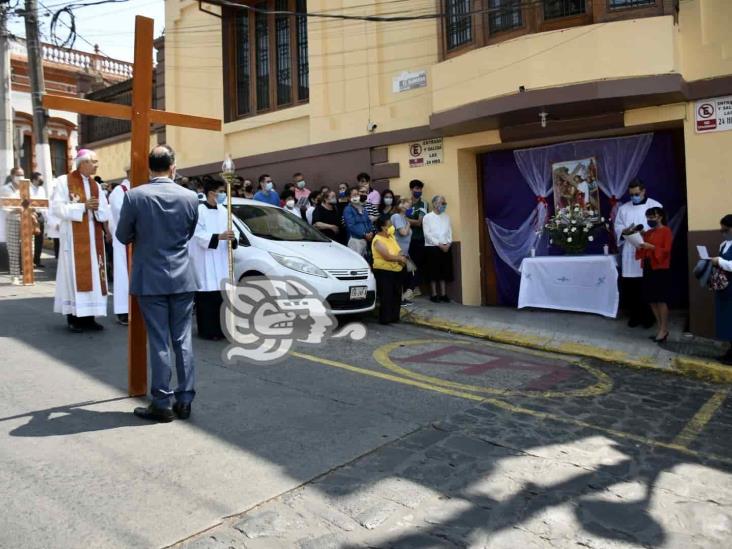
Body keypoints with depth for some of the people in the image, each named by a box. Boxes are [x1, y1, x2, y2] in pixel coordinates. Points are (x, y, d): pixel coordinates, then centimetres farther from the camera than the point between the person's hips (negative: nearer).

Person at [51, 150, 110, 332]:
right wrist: (83, 206, -17)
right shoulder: (64, 181, -2)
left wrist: (97, 208, -12)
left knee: (93, 275, 3)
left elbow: (105, 213, 9)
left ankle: (89, 316, 8)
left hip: (94, 238, 5)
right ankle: (73, 317, 2)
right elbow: (57, 208, -11)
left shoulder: (96, 186, 14)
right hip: (74, 238, -5)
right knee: (75, 275, -4)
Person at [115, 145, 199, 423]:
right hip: (182, 278, 2)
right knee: (183, 340, 9)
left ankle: (162, 404, 10)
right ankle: (184, 400, 15)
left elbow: (123, 236, 2)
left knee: (158, 342, 3)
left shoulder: (134, 196, -8)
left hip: (150, 279, -2)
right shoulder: (190, 197, -2)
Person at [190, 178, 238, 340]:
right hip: (204, 261, -6)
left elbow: (229, 231, 16)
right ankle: (207, 331, 1)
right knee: (206, 295, -6)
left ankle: (219, 329, 15)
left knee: (221, 294, 5)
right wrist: (219, 237, -25)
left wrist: (232, 239, -7)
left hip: (221, 259, 7)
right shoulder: (199, 210, -8)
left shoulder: (223, 210, 14)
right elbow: (199, 235, -15)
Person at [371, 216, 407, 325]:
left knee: (396, 295, 11)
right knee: (386, 296, -7)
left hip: (396, 271, 9)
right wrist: (400, 259, -11)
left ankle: (394, 316, 21)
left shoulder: (391, 237, 12)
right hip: (384, 272, -8)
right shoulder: (378, 240, -14)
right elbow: (387, 256, -24)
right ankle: (385, 318, 1)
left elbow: (398, 252, 12)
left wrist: (401, 258, -11)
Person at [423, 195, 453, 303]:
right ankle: (434, 295, 7)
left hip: (446, 247, 4)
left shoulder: (446, 217, 14)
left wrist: (448, 243, -5)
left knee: (445, 272, 5)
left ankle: (443, 294, 12)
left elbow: (450, 231, 11)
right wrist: (439, 244, -13)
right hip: (432, 247, -4)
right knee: (433, 272, -1)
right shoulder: (427, 217, -1)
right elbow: (427, 234, -9)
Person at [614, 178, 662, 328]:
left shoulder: (655, 206, 3)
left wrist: (645, 232, -20)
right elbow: (617, 227, 9)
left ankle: (648, 316, 14)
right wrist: (625, 231, -13)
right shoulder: (623, 208, 14)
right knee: (629, 287, 2)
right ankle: (635, 315, 17)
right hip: (629, 254, 3)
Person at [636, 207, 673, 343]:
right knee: (651, 300, 6)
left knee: (661, 300, -6)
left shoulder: (666, 231, -4)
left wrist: (652, 247, -21)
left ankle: (664, 330, 2)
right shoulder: (647, 233, 16)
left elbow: (666, 250, -11)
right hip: (648, 268, 7)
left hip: (661, 269, -7)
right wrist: (640, 244, -2)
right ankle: (661, 328, 15)